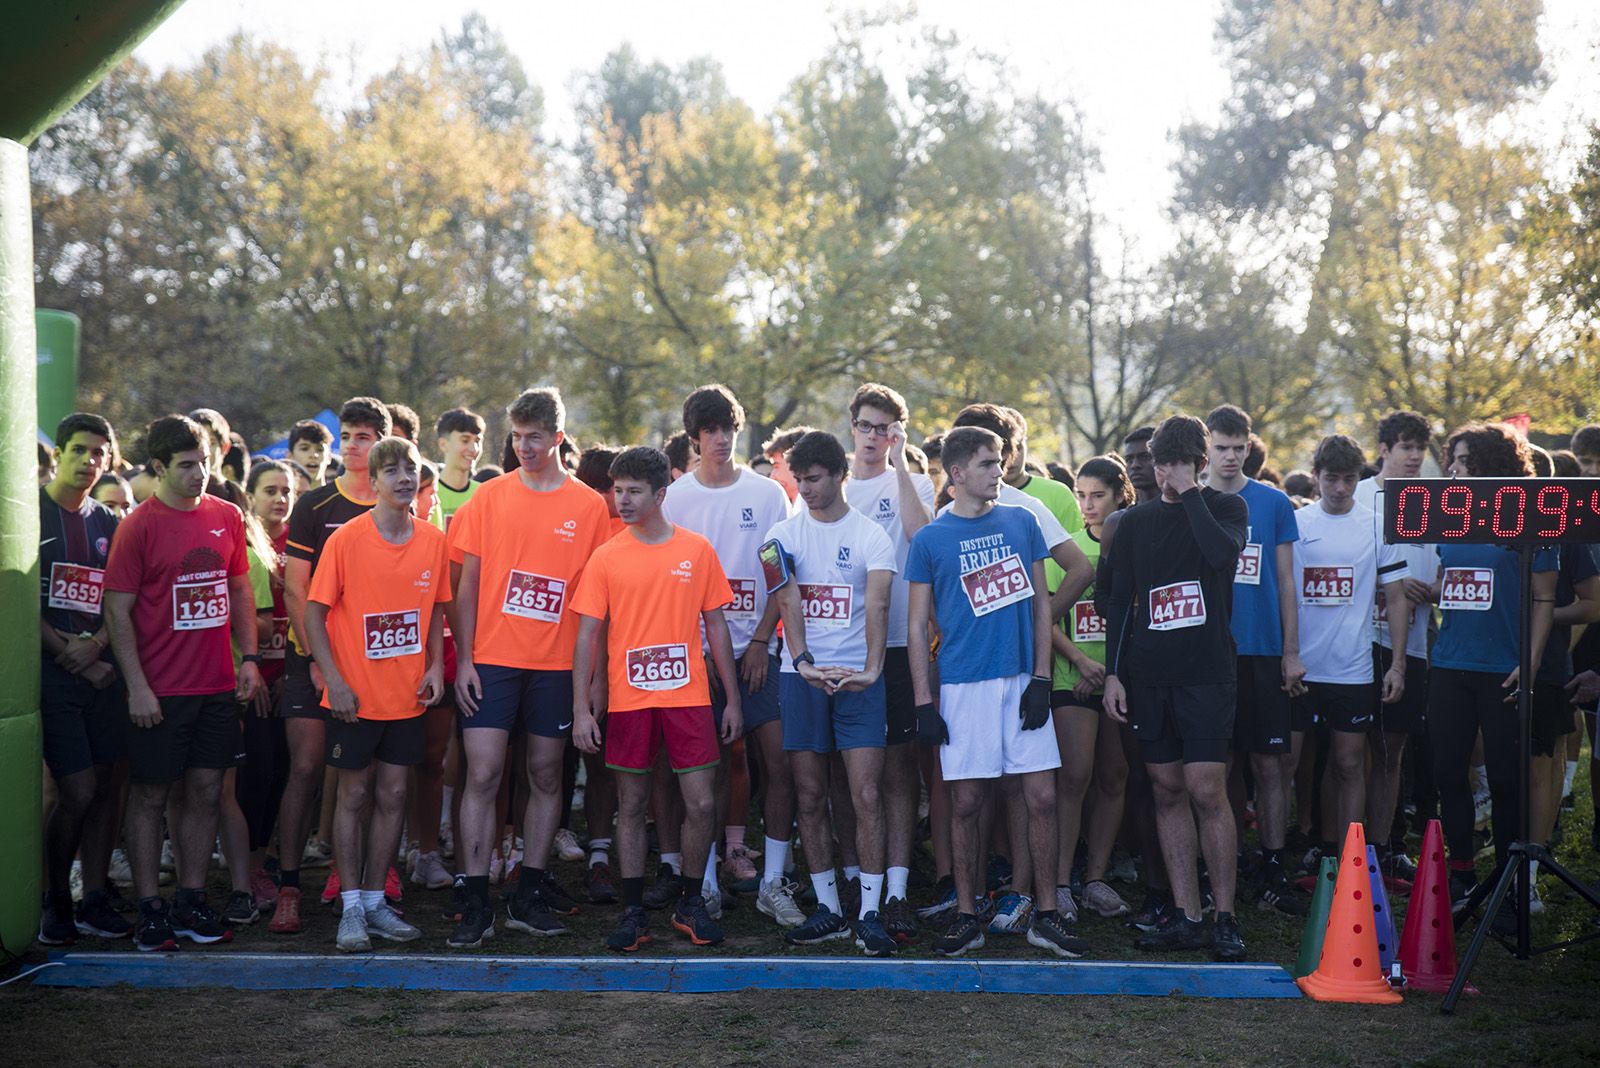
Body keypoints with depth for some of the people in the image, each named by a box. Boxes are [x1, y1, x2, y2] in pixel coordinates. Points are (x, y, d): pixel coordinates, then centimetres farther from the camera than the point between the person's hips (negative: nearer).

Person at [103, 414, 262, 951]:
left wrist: (249, 657, 6)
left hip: (217, 685, 5)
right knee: (149, 795, 3)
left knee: (205, 792, 8)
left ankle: (191, 901, 18)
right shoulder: (139, 525, -7)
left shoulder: (226, 517, 7)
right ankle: (150, 909, 10)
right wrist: (137, 685, -13)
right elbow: (118, 610, -8)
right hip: (160, 691, -4)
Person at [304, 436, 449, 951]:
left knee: (392, 796, 8)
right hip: (355, 696, -3)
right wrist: (334, 680, -14)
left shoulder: (432, 540, 1)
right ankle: (351, 908, 11)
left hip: (407, 695, 4)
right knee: (354, 794, 4)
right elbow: (315, 611, -8)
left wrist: (435, 666, 0)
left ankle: (375, 900, 19)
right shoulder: (346, 539, -10)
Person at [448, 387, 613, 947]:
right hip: (492, 659, -1)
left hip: (556, 664, 1)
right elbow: (468, 582, 4)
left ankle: (529, 896, 17)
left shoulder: (589, 506, 3)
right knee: (482, 775, -6)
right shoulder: (490, 497, 3)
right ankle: (477, 904, -2)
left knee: (546, 776, 7)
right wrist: (464, 658, -3)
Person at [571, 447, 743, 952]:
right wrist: (581, 708, -4)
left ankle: (691, 902, 16)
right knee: (631, 805, 6)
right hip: (628, 698, 0)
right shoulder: (606, 557, 1)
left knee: (701, 804, -2)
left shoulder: (697, 550, 2)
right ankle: (632, 910, 15)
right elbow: (588, 634, 2)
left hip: (688, 696, 0)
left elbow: (716, 625, 7)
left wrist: (732, 698, 6)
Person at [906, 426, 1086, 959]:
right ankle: (966, 916, 15)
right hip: (963, 685, -2)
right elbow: (917, 624, 3)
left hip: (1021, 680, 2)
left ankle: (1045, 918, 9)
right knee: (965, 804, 3)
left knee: (1041, 798, 0)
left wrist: (1040, 679, -1)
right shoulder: (930, 539, 2)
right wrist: (923, 703, -3)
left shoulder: (1021, 523, 8)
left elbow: (1039, 604, 9)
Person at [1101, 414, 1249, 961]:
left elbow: (1222, 552, -19)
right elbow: (1119, 601, 14)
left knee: (1207, 791, -10)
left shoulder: (1226, 507, 4)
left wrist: (1188, 493, -11)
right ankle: (1186, 917, 9)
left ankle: (1225, 918, -3)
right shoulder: (1136, 521, 13)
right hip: (1148, 675, 4)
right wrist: (1113, 673, 6)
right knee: (1168, 792, 4)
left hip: (1207, 671, -4)